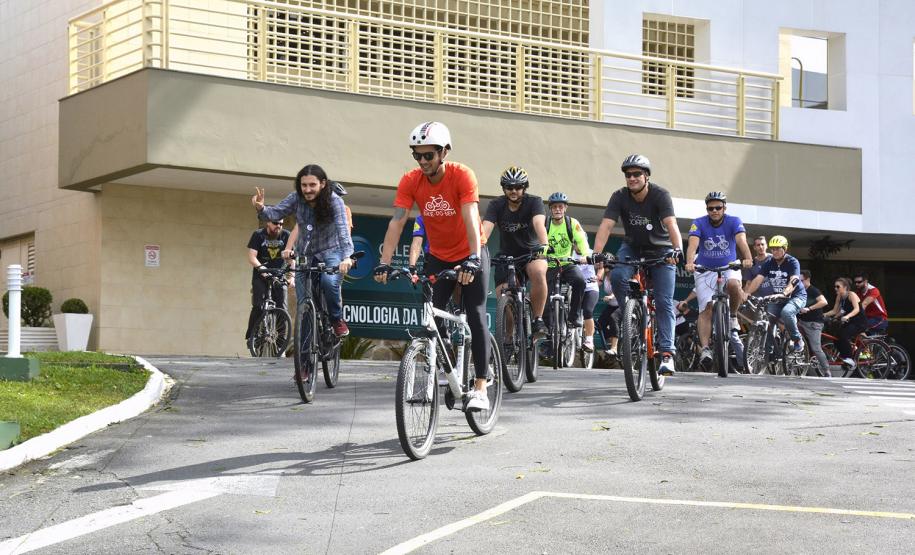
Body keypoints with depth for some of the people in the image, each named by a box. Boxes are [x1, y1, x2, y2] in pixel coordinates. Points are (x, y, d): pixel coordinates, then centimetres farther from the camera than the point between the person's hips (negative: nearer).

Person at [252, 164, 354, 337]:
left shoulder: (334, 201, -21)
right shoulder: (296, 198, -11)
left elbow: (343, 228, -32)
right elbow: (275, 213, -16)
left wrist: (347, 256, -47)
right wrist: (261, 208, -40)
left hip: (330, 251, -3)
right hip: (304, 254, 3)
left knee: (329, 282, -32)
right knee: (303, 303, -2)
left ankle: (337, 319, -7)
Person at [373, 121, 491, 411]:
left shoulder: (462, 175, -23)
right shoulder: (410, 181, -14)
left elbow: (471, 218, -33)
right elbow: (397, 221, -22)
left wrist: (474, 258, -46)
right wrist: (384, 263, -33)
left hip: (470, 256, -3)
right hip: (438, 257, 4)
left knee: (475, 317, -9)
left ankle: (480, 387, -6)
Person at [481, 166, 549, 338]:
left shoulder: (534, 202, -15)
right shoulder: (496, 205, -11)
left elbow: (539, 224, -33)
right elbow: (485, 229, -25)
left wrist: (544, 246, -53)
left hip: (532, 252, -2)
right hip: (507, 256, 2)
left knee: (538, 273, -36)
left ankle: (537, 319, -22)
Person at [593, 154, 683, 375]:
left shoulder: (660, 195, -22)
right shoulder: (620, 197, -15)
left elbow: (671, 225, -35)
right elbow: (606, 226, -25)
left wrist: (678, 250, -53)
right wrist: (596, 254, -41)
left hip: (660, 250, -2)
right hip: (632, 248, 2)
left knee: (664, 302, -12)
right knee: (617, 276, -29)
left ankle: (667, 353, -11)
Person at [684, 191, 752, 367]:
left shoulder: (734, 222, -12)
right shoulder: (699, 223, -13)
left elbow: (741, 241, -29)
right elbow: (692, 244, -28)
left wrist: (747, 259, -50)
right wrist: (689, 262, -49)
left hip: (728, 267, 0)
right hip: (705, 269, 0)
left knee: (733, 285, -33)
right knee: (706, 308, -13)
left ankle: (733, 316, -6)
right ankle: (704, 348, -16)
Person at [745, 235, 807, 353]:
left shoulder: (792, 262, -15)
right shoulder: (768, 263, -2)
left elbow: (794, 280, -32)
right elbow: (758, 279, -13)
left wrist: (785, 293, -52)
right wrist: (747, 293, -31)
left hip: (796, 296, -5)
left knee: (786, 312, -35)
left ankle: (798, 340, -14)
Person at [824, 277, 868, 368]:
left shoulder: (851, 295, -18)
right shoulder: (839, 297, 4)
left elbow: (857, 309, -32)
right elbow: (834, 311, 7)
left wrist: (847, 316, -49)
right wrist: (824, 314, -9)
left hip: (860, 322, -8)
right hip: (850, 322, 8)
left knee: (844, 335, -28)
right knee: (836, 337, -9)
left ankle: (849, 358, -18)